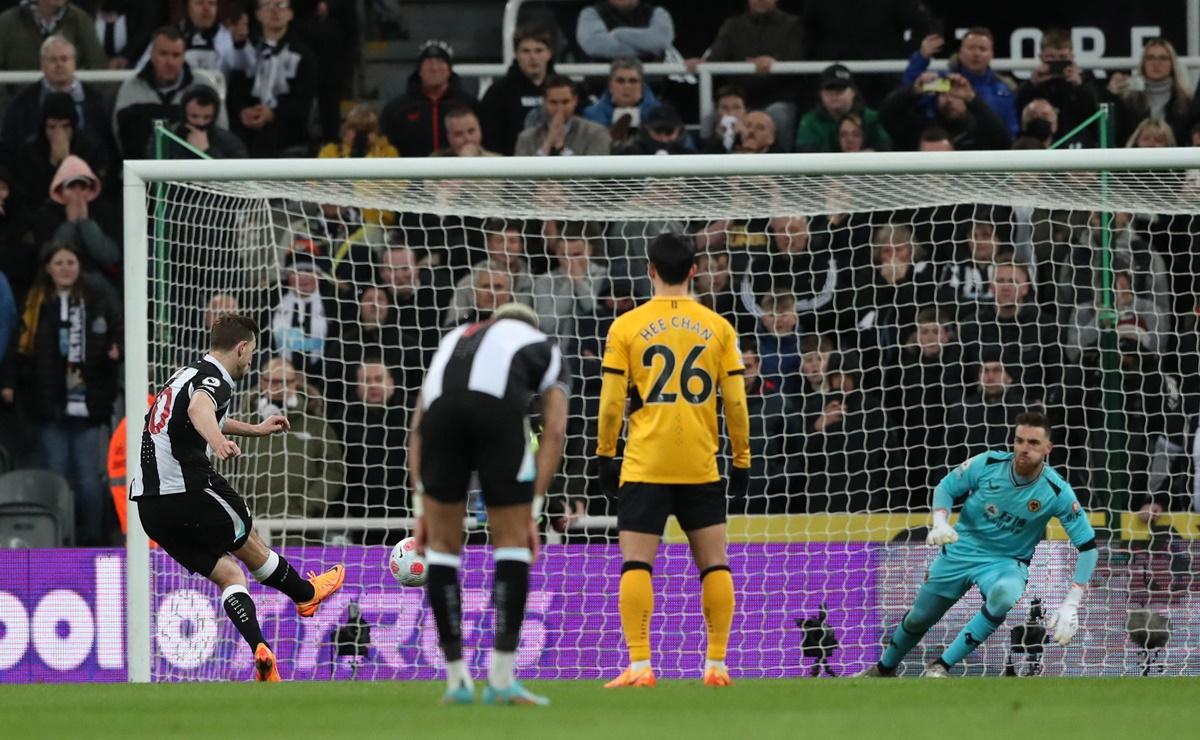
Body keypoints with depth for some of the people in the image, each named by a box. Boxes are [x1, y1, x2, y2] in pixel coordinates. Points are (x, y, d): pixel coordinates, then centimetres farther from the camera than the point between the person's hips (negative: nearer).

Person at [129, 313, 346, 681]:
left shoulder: (187, 374, 22)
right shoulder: (214, 377, -8)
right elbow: (199, 408, -34)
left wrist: (256, 429, 58)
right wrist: (218, 442, -54)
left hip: (150, 504, 8)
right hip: (187, 491, -8)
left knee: (228, 573, 7)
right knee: (249, 545, 17)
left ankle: (260, 649, -8)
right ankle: (306, 594, 38)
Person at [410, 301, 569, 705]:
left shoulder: (454, 340, 41)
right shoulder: (546, 350, 33)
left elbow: (418, 433, 32)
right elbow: (554, 432, 17)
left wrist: (423, 509, 29)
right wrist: (533, 511, 14)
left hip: (441, 402, 2)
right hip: (499, 404, -2)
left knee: (442, 545, 16)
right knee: (512, 543, 10)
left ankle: (457, 682, 15)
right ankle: (502, 681, 5)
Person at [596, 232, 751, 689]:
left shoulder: (627, 327, 0)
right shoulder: (718, 327, 5)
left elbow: (611, 402, -1)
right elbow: (735, 402, 5)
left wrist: (605, 456, 9)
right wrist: (742, 460, 13)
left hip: (644, 465, -2)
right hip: (701, 467, 2)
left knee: (636, 564, -2)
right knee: (714, 563, 9)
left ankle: (639, 665, -12)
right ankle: (716, 665, 6)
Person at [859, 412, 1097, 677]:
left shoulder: (1056, 491, -20)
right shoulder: (987, 464, -16)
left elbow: (1088, 546, -17)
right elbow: (946, 488, 1)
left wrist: (1071, 604, -26)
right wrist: (940, 523, -21)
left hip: (1006, 563, -2)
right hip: (960, 552, 2)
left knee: (1004, 595, -37)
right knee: (918, 618, 12)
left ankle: (941, 666, -25)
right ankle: (884, 670, 44)